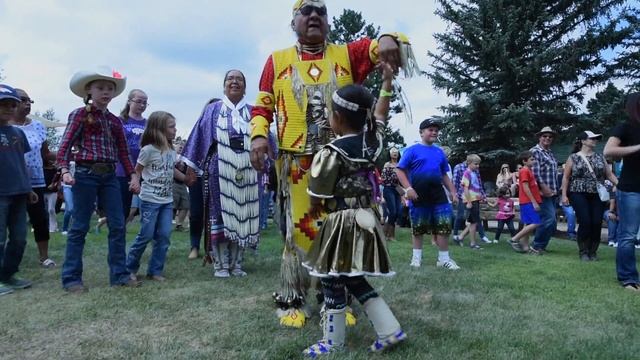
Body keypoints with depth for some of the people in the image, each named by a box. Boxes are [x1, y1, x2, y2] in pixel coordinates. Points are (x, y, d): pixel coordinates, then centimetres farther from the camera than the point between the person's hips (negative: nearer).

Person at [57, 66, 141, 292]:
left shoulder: (115, 121, 14)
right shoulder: (80, 115, 0)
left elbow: (123, 152, 16)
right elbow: (66, 145, -6)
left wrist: (133, 175, 7)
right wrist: (64, 170, -20)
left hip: (109, 176, 5)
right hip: (86, 174, -5)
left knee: (118, 225, 3)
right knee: (80, 227, 0)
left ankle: (119, 274, 11)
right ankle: (71, 278, 10)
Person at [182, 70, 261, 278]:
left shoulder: (253, 113, 14)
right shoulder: (213, 110, 11)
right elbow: (199, 138, 8)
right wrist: (191, 167, 3)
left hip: (246, 173, 2)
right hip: (220, 172, -2)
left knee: (242, 216, 3)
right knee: (220, 214, -2)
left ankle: (236, 263, 13)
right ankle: (220, 265, 6)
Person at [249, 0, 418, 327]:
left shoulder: (347, 54, 10)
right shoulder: (277, 60, 10)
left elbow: (378, 48, -5)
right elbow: (262, 108, 9)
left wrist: (389, 40, -28)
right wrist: (258, 135, -10)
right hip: (295, 163, -1)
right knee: (298, 231, 2)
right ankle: (291, 301, 16)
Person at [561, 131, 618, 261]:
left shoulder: (600, 157, 12)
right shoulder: (573, 157, 2)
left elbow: (609, 174, 10)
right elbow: (566, 178, 2)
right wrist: (564, 195, -5)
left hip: (598, 195, 3)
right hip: (579, 194, -3)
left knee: (597, 223, -2)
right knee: (585, 222, -10)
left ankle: (593, 251, 15)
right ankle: (583, 252, 6)